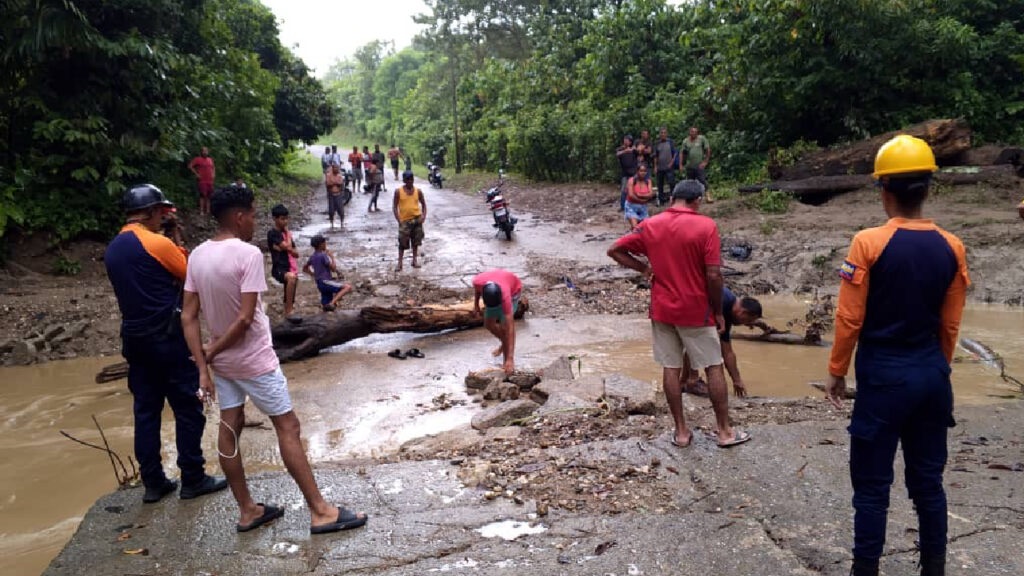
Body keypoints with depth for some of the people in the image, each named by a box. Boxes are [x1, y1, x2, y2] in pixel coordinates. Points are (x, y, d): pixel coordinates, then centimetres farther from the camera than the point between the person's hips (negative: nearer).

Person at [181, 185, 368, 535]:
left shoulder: (197, 256, 1)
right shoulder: (248, 254, -21)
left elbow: (188, 316, 0)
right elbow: (245, 319, -24)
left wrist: (203, 368, -2)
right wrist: (212, 351, -9)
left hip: (222, 360, 8)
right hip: (254, 360, -7)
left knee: (230, 428, 13)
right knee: (287, 427, -1)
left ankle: (247, 511, 23)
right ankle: (320, 512, 4)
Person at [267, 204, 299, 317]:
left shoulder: (286, 232, 16)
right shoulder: (272, 233, -6)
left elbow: (296, 253, 12)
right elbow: (287, 246, -17)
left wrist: (283, 248, -8)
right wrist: (287, 232, -1)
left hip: (291, 268, 9)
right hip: (279, 268, -8)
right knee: (291, 277, -37)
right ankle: (288, 311, -36)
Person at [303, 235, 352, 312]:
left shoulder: (312, 257, 13)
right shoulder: (323, 255, -11)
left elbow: (305, 269, 26)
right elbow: (333, 269, -10)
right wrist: (332, 258, 2)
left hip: (320, 284, 9)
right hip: (325, 282, -9)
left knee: (327, 308, 12)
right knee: (348, 287, -21)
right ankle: (331, 304, -29)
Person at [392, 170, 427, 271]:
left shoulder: (418, 191, 0)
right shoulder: (398, 191, -6)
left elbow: (423, 204, 10)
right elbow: (395, 206, -4)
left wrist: (423, 216, -5)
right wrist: (399, 220, -11)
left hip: (417, 219, 2)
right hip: (405, 220, -2)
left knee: (416, 241, 11)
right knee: (403, 243, -1)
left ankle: (415, 260, 24)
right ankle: (400, 263, 7)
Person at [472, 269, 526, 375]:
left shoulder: (505, 295, -45)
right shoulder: (478, 281, -39)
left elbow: (510, 327, -44)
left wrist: (510, 358, -45)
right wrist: (476, 304, 1)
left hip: (513, 290, -5)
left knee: (504, 326, -17)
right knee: (488, 324, 6)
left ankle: (507, 361, -5)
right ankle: (504, 343, 34)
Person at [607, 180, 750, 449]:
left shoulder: (650, 225, -1)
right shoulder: (706, 226, -13)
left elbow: (614, 250, 3)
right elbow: (713, 276, -16)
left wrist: (644, 269, 5)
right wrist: (718, 311, -3)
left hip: (662, 309, 4)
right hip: (696, 311, -3)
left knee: (671, 369, 10)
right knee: (713, 368, 9)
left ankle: (681, 431, 17)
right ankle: (725, 431, 17)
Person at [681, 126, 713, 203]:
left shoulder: (702, 139, -1)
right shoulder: (685, 141, 7)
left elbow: (708, 150, 0)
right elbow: (683, 153, 11)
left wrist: (705, 162, -6)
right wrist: (682, 165, 6)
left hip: (699, 165, -3)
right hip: (689, 166, 4)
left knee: (703, 181, -13)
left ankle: (707, 197, -17)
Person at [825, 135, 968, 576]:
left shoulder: (869, 243, -14)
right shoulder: (951, 247, 0)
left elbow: (849, 319, -12)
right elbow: (950, 324, 7)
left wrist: (836, 371, 0)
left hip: (883, 375, -5)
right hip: (932, 374, 5)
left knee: (872, 483, 6)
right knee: (928, 481, 16)